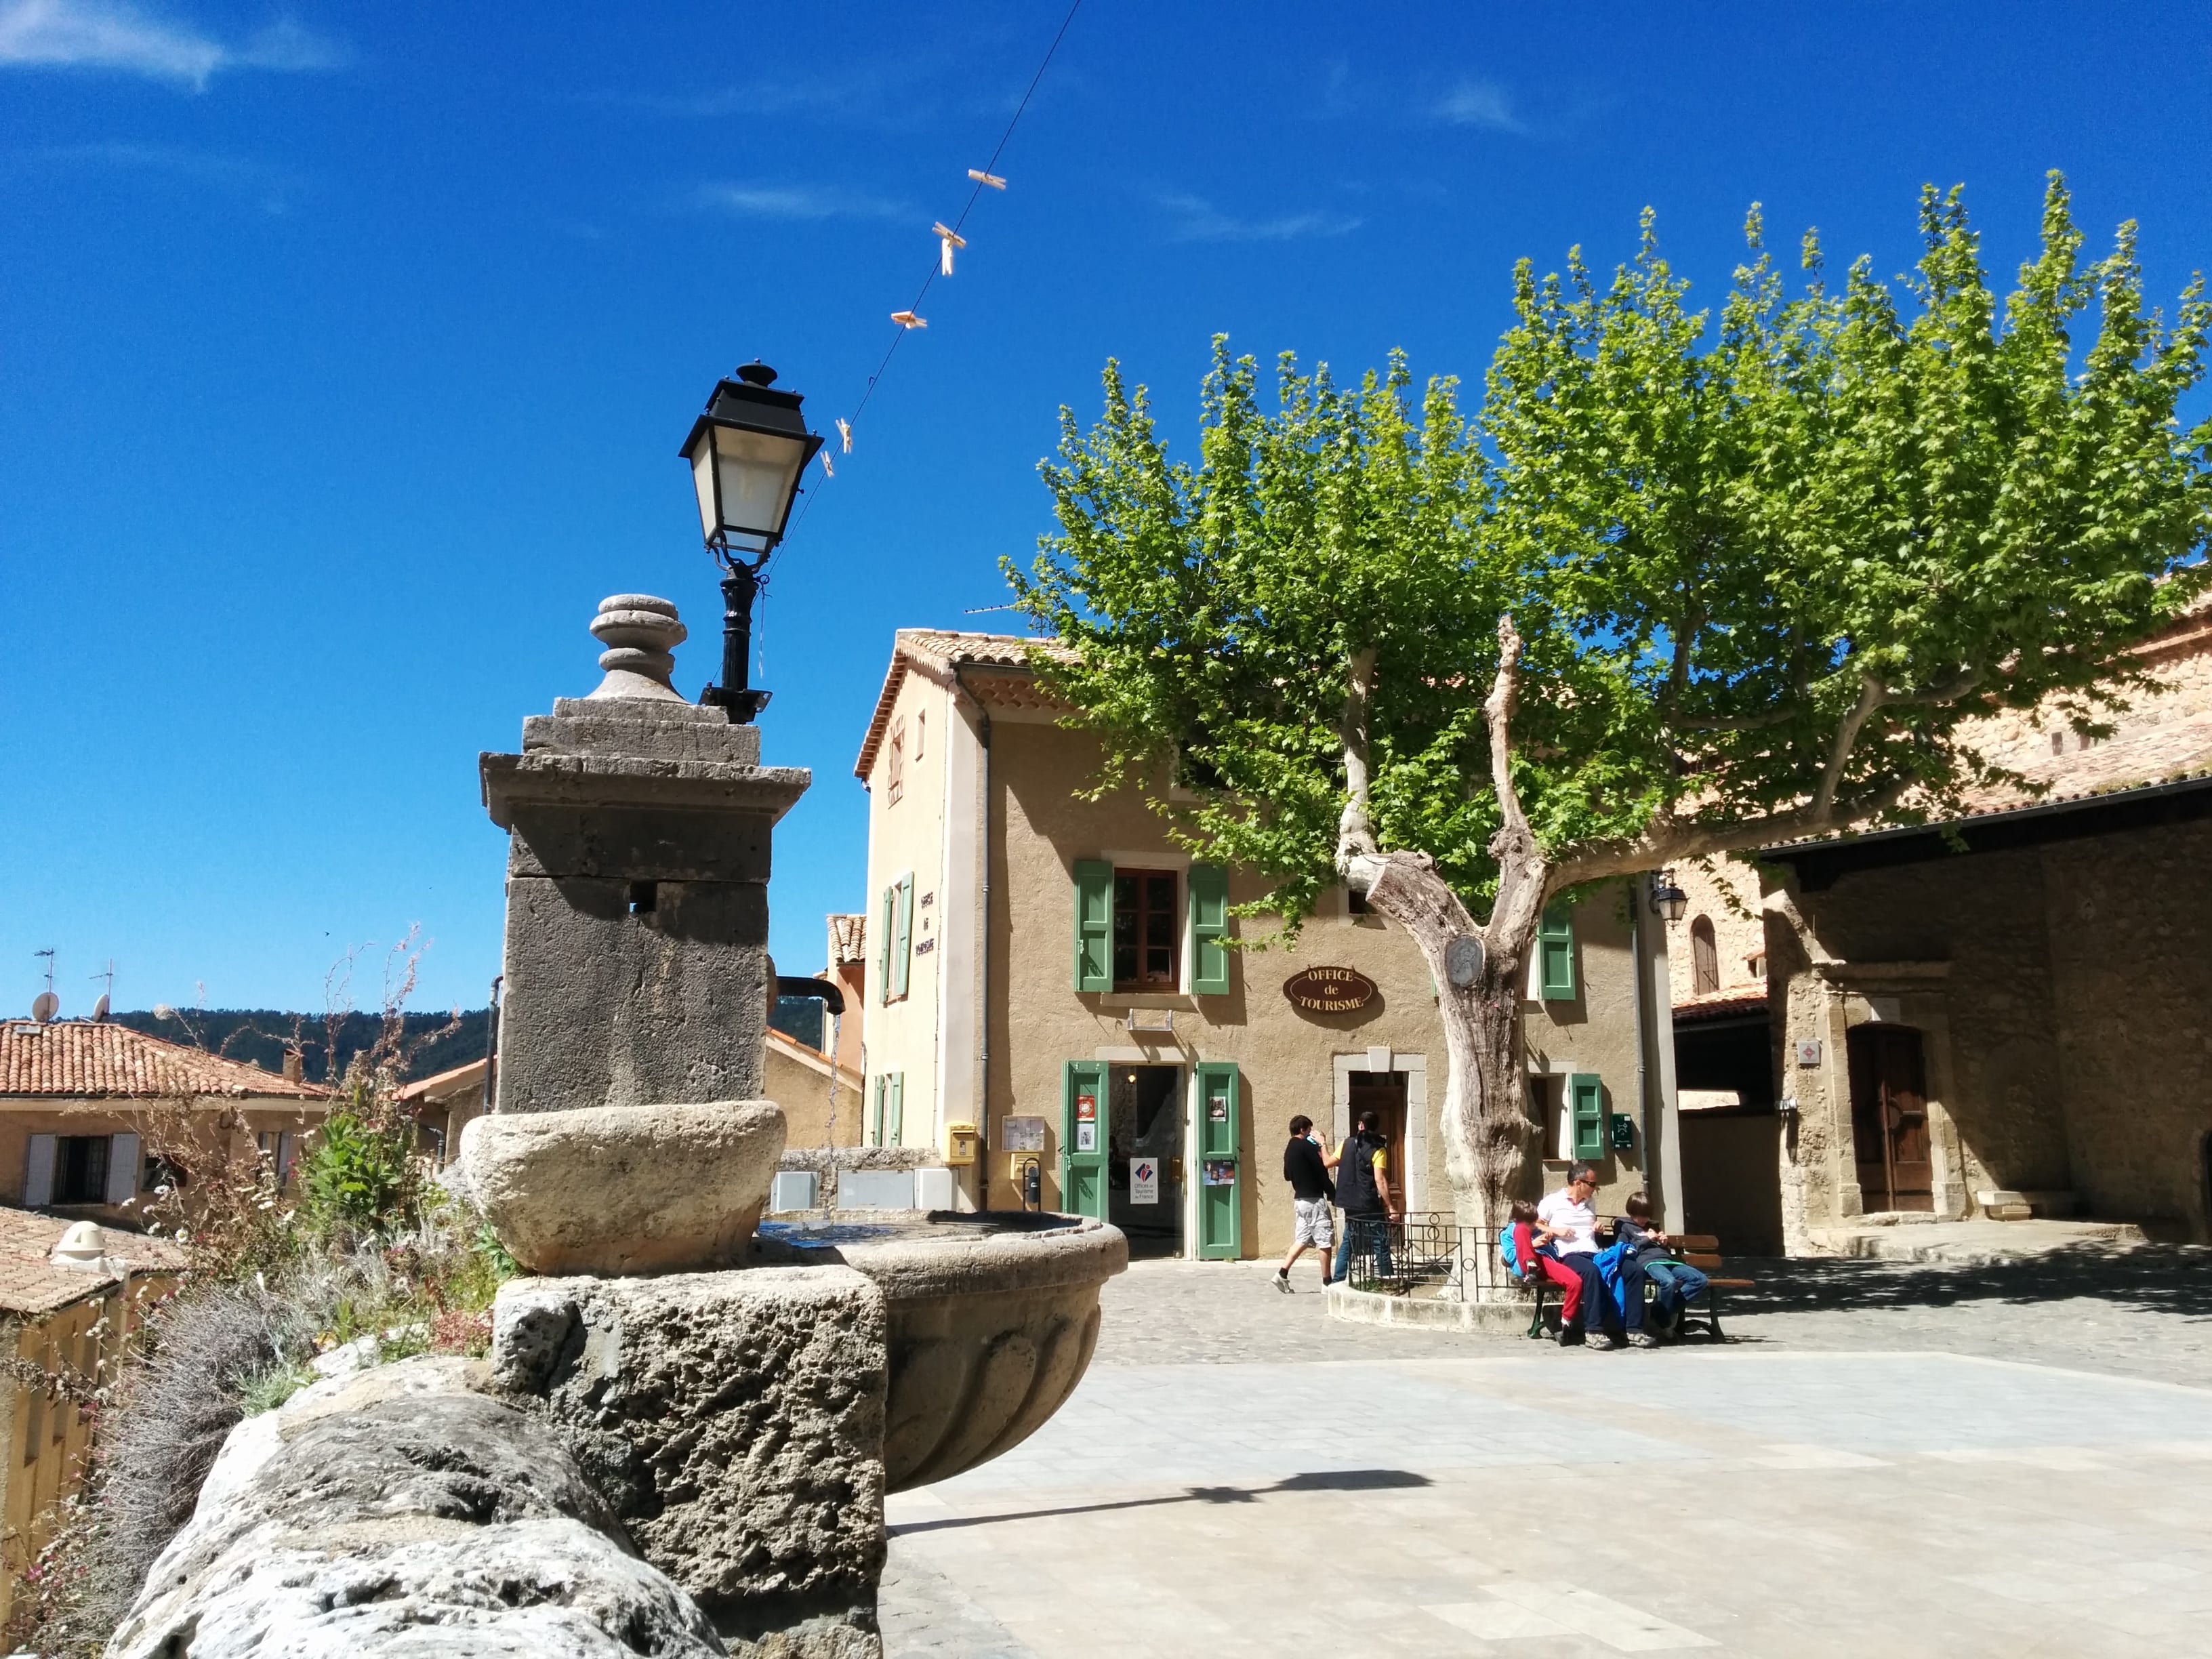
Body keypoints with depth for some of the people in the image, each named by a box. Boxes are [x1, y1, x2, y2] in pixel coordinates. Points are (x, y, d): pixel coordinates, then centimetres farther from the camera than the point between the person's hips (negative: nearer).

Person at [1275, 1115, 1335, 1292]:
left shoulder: (1289, 1150, 12)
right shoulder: (1307, 1147, -13)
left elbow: (1287, 1175, 22)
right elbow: (1322, 1171, -14)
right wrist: (1333, 1195, -7)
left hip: (1299, 1198, 8)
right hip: (1314, 1199, -8)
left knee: (1302, 1239, 12)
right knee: (1324, 1240, -1)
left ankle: (1282, 1273, 3)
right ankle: (1327, 1282, 3)